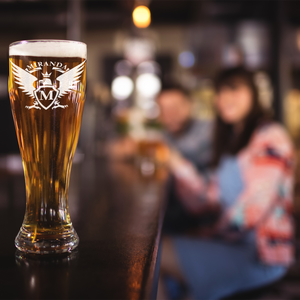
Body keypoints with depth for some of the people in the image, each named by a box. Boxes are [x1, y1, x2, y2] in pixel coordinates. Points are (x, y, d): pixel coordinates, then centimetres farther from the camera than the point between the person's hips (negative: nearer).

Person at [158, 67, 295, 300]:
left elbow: (255, 206, -20)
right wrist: (175, 163, 1)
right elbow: (206, 200, 9)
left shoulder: (271, 137, -11)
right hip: (230, 244, 8)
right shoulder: (231, 143, 16)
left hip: (261, 256, -8)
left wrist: (221, 232, -7)